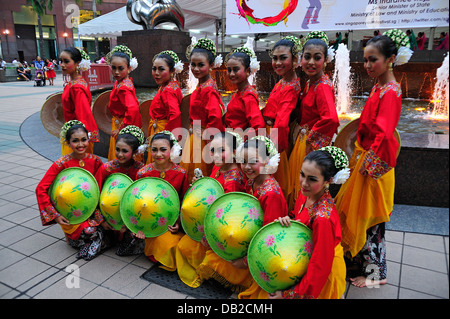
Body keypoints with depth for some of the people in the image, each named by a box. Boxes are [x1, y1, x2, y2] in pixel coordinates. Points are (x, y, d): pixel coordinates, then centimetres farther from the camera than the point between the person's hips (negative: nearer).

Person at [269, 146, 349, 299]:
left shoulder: (323, 218, -34)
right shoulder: (306, 193, -12)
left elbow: (320, 268, -27)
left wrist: (288, 294, -21)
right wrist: (288, 219, -15)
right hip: (305, 261, 7)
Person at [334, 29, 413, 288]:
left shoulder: (390, 92, -18)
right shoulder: (380, 87, 10)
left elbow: (383, 133, -25)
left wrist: (368, 162, -19)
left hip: (375, 165, -9)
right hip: (367, 160, 9)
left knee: (369, 219, 4)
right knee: (358, 214, 18)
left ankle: (375, 273, 24)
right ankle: (360, 262, 35)